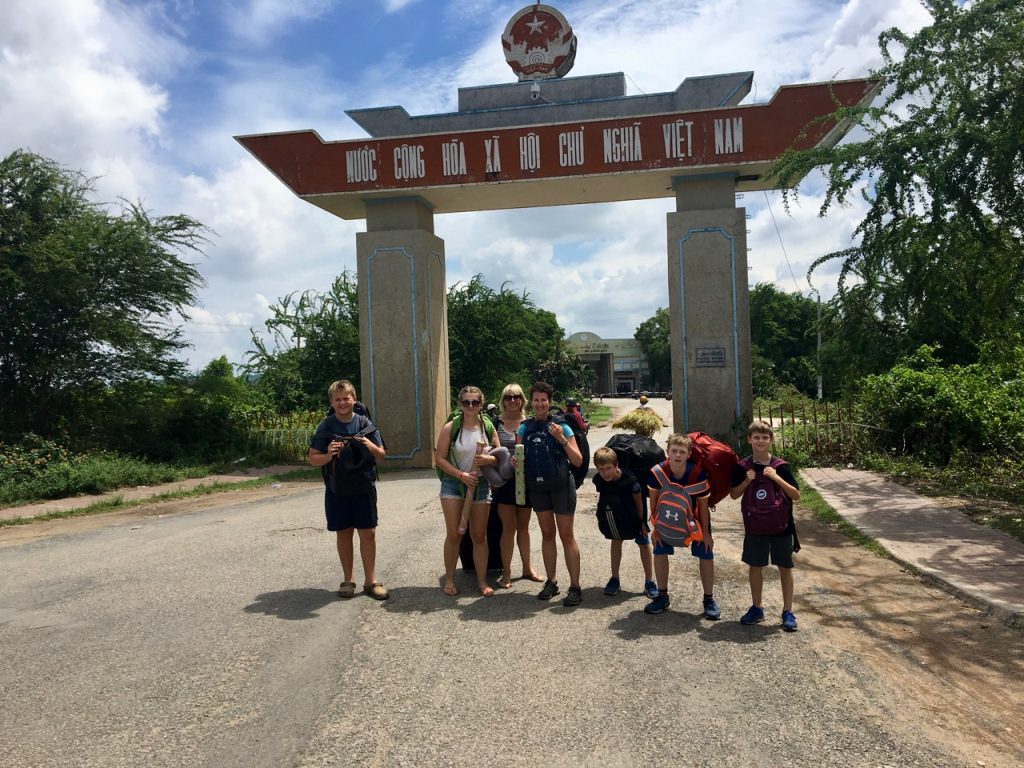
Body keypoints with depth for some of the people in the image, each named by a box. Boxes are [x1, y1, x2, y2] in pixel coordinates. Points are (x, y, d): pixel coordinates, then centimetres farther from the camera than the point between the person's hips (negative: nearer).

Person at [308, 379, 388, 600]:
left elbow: (381, 456, 6)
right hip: (337, 491, 0)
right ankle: (347, 580, 23)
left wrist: (371, 447, -16)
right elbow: (313, 458, 0)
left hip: (364, 489, 0)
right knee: (343, 534, 10)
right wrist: (328, 455, -20)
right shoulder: (325, 427, -2)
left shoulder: (365, 424, 0)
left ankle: (371, 580, 15)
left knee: (368, 533, 2)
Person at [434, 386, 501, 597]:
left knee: (479, 536, 8)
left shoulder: (488, 427, -1)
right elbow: (439, 458, -9)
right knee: (453, 534, -1)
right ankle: (449, 578, 16)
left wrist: (489, 459, -19)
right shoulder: (451, 428, -8)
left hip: (480, 485, 2)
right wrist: (461, 475, -18)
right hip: (453, 484, -2)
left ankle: (482, 581, 19)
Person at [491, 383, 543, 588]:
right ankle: (506, 573, 10)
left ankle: (527, 568, 28)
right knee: (509, 527, -2)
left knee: (523, 527, 15)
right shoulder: (496, 424, -2)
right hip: (504, 481, -2)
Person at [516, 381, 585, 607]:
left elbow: (578, 461, -10)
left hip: (561, 485, -4)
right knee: (547, 533, 13)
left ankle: (575, 587, 4)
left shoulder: (561, 426, -8)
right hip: (537, 486, 4)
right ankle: (551, 582, 23)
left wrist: (562, 439, -23)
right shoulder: (524, 428, 4)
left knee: (566, 535, -2)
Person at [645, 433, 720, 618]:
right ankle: (662, 596, 16)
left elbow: (703, 504, -18)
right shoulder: (658, 472, -27)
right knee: (659, 551, -1)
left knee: (706, 554, -2)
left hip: (695, 516, -2)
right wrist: (656, 528, -7)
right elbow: (654, 501, -12)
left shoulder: (698, 473, -32)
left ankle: (709, 600, 14)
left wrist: (705, 532, -10)